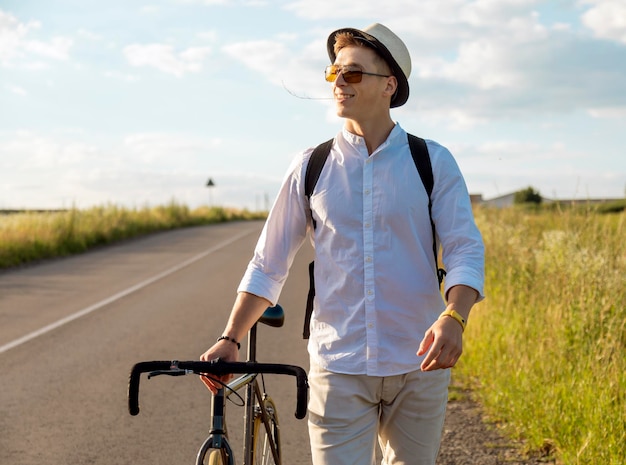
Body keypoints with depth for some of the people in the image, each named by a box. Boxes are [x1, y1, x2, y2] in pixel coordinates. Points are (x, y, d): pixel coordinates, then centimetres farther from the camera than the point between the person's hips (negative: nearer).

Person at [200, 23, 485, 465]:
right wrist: (230, 339, 0)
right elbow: (269, 263, 8)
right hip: (338, 368, 0)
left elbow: (466, 249, -6)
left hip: (419, 364, 0)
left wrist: (453, 318, -25)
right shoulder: (311, 167, 4)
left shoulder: (433, 161, 0)